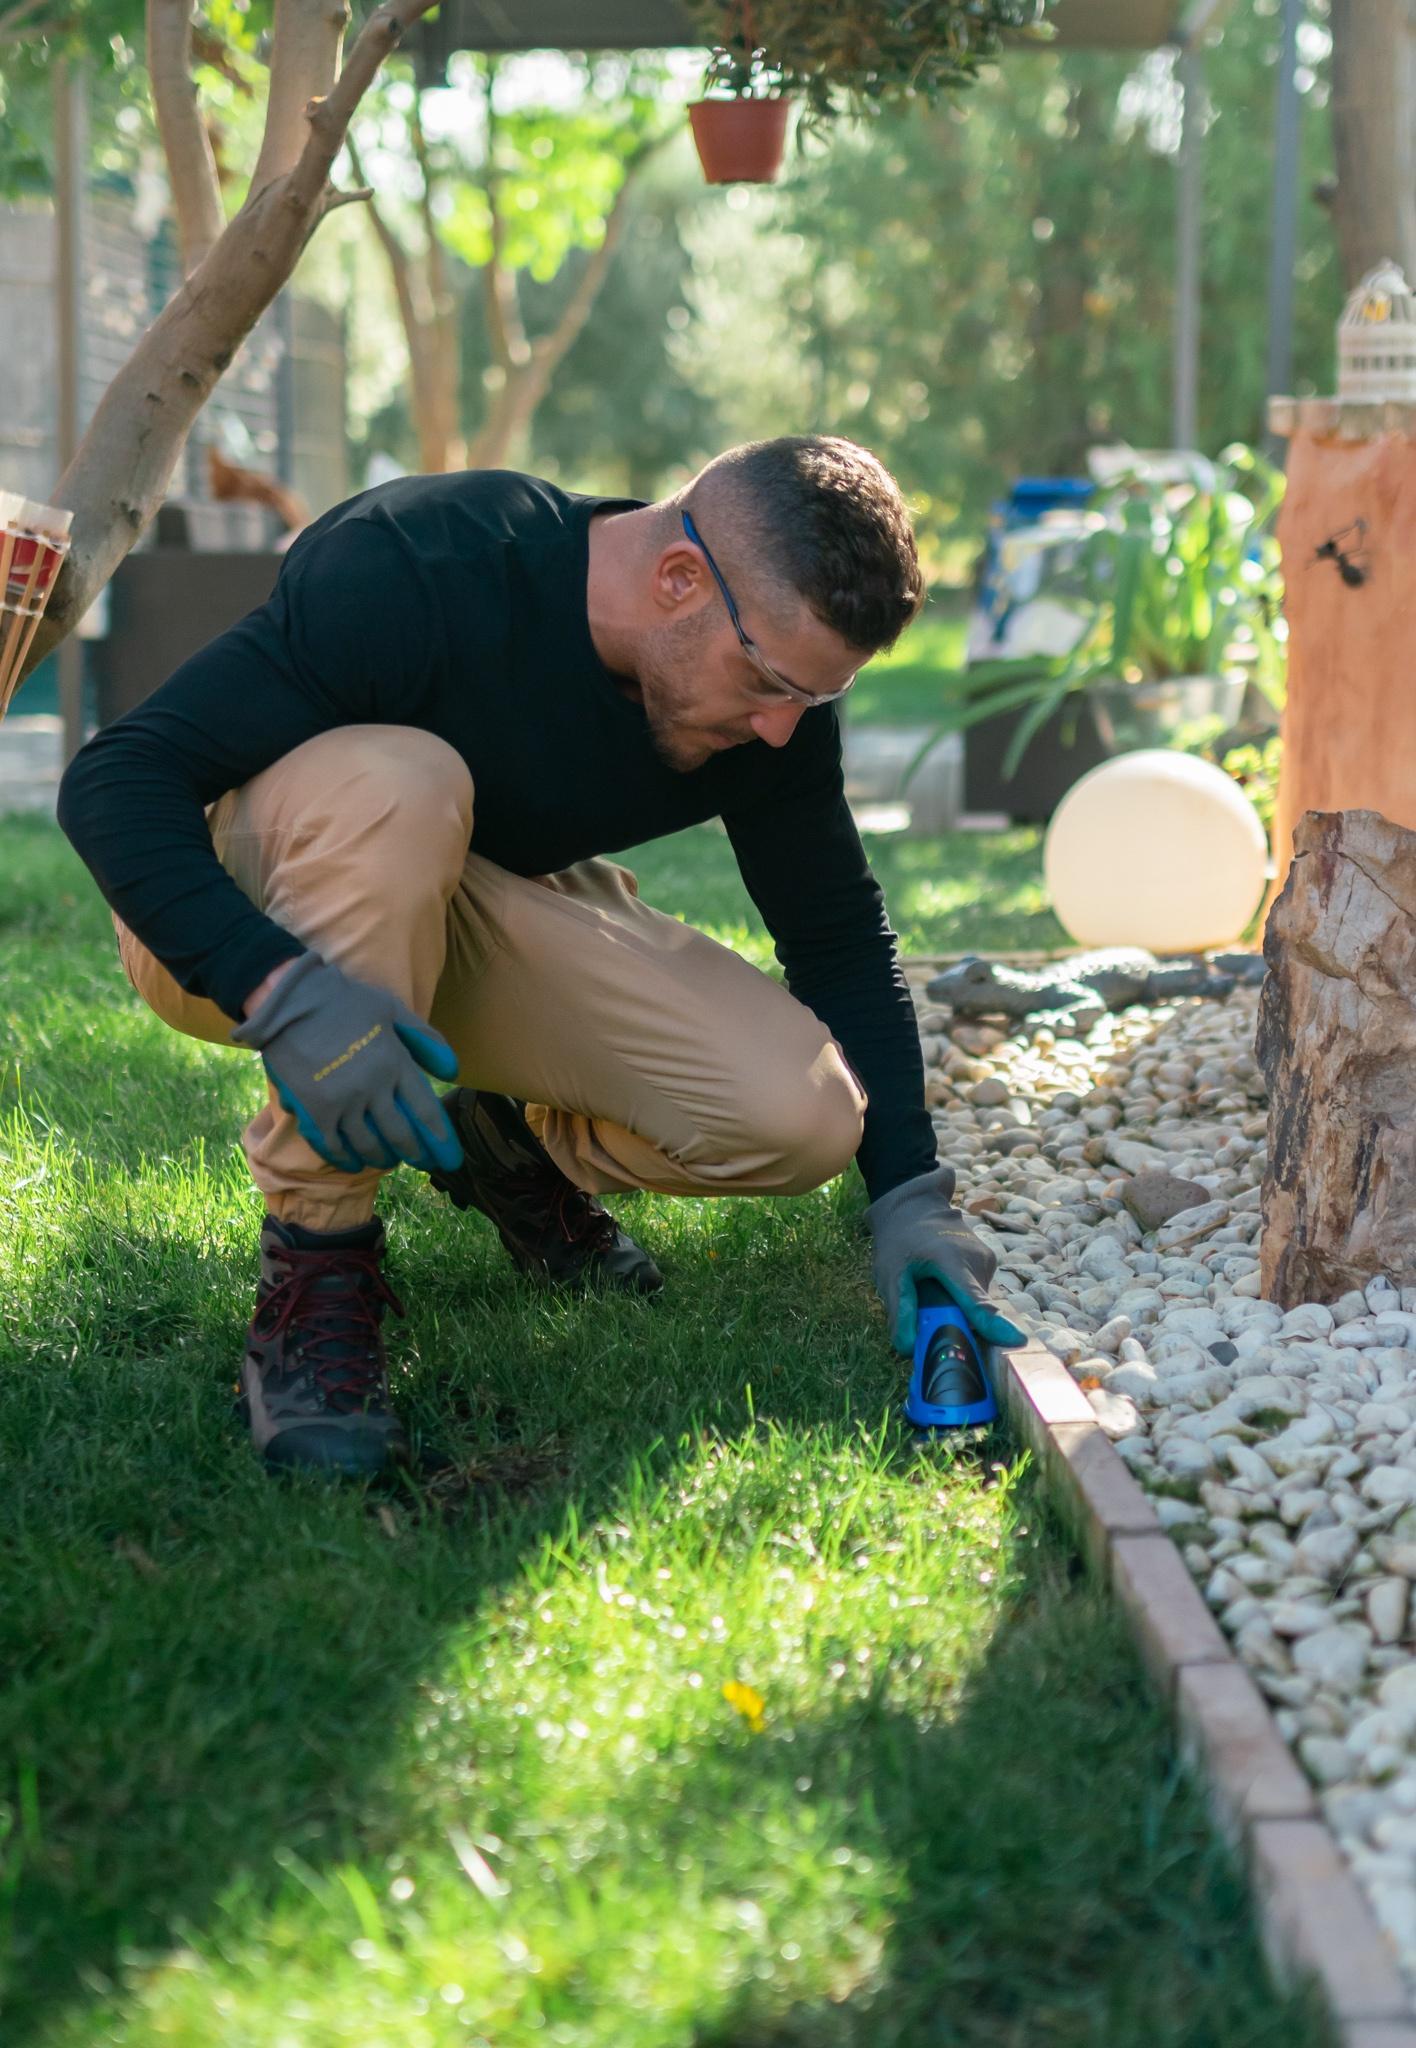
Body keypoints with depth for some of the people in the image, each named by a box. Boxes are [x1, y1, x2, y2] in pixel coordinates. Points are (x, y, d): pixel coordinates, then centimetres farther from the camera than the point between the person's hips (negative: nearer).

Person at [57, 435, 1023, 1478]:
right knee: (393, 781, -40)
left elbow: (842, 941, -1)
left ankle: (515, 1149, 13)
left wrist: (910, 1195, -12)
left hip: (472, 927, 5)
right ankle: (314, 1276, -28)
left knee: (805, 1119, -18)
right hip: (231, 936, -4)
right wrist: (286, 992, -47)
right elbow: (116, 781, -32)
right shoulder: (414, 570, -31)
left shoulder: (774, 690, -14)